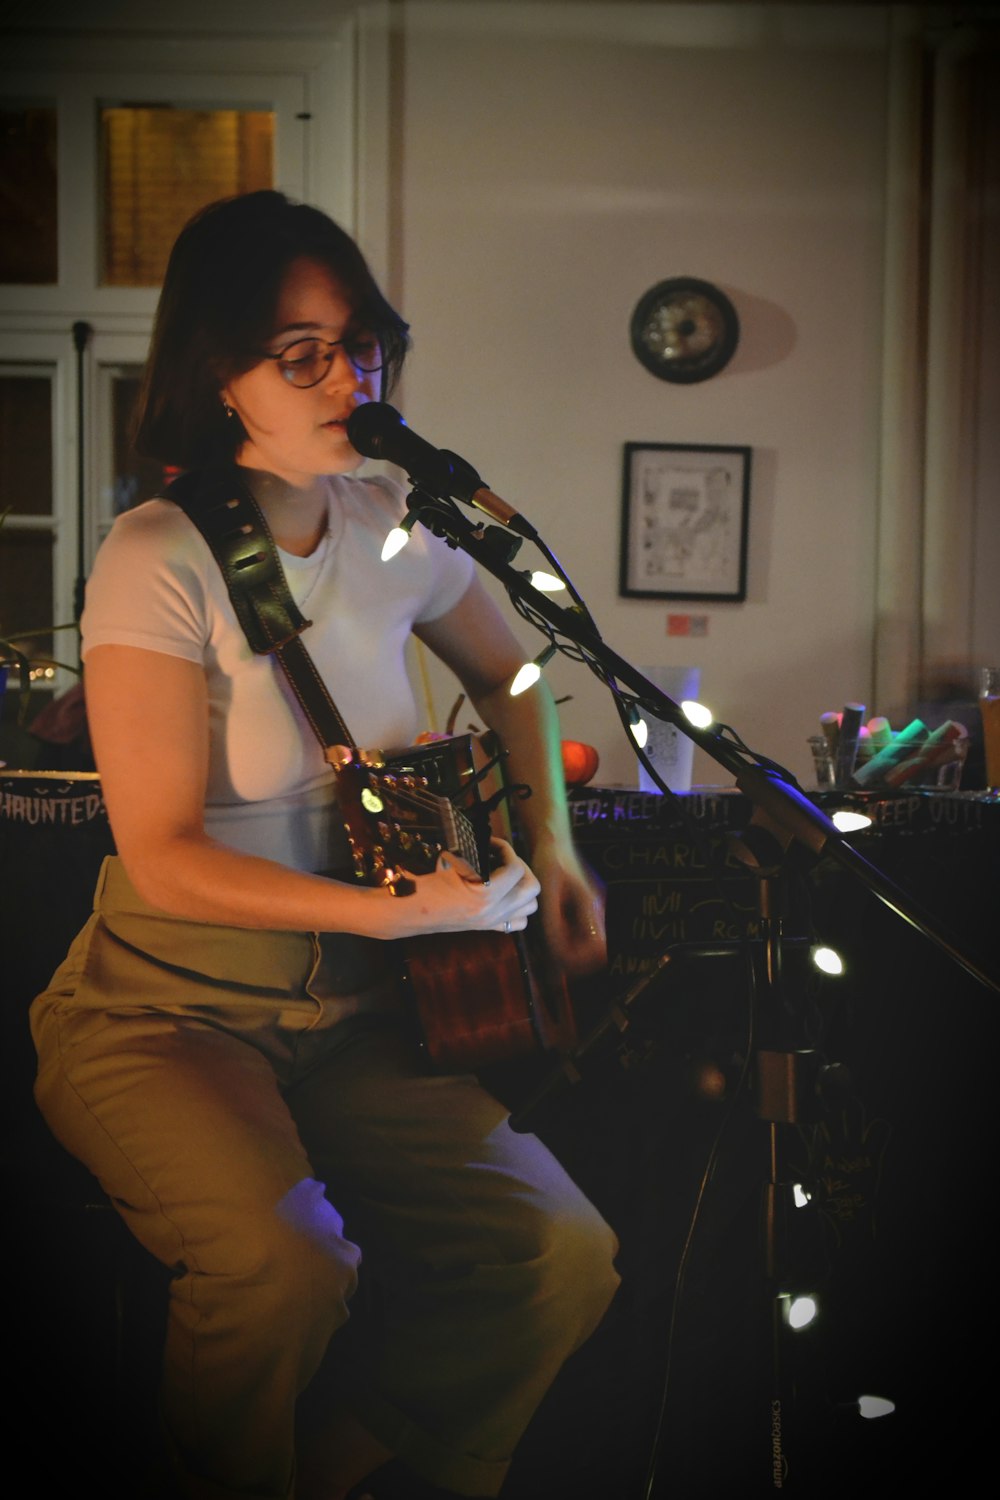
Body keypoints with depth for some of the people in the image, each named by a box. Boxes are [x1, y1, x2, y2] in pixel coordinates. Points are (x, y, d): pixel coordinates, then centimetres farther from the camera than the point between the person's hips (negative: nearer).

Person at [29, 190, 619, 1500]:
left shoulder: (391, 527, 4)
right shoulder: (162, 560, -15)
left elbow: (507, 676, 24)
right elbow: (164, 859, -18)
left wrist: (550, 844, 10)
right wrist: (403, 911, -22)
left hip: (354, 1016, 6)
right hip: (167, 1009, -5)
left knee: (567, 1255, -13)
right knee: (288, 1259, -34)